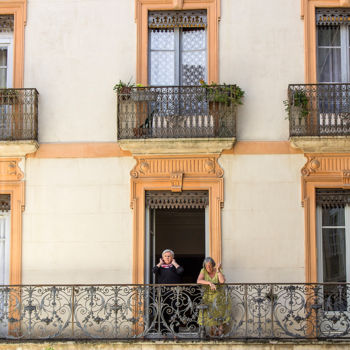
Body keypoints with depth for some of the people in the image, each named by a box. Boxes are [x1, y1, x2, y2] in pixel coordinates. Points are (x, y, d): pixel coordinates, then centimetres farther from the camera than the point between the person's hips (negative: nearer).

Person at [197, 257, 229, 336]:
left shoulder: (217, 271, -6)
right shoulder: (203, 271, -5)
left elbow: (222, 281, -20)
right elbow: (198, 281, -20)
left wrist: (218, 270, -22)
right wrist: (209, 283, -32)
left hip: (218, 295, 0)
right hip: (208, 296, 0)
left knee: (220, 312, -3)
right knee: (210, 314, -2)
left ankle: (220, 329, 6)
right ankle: (213, 330, 10)